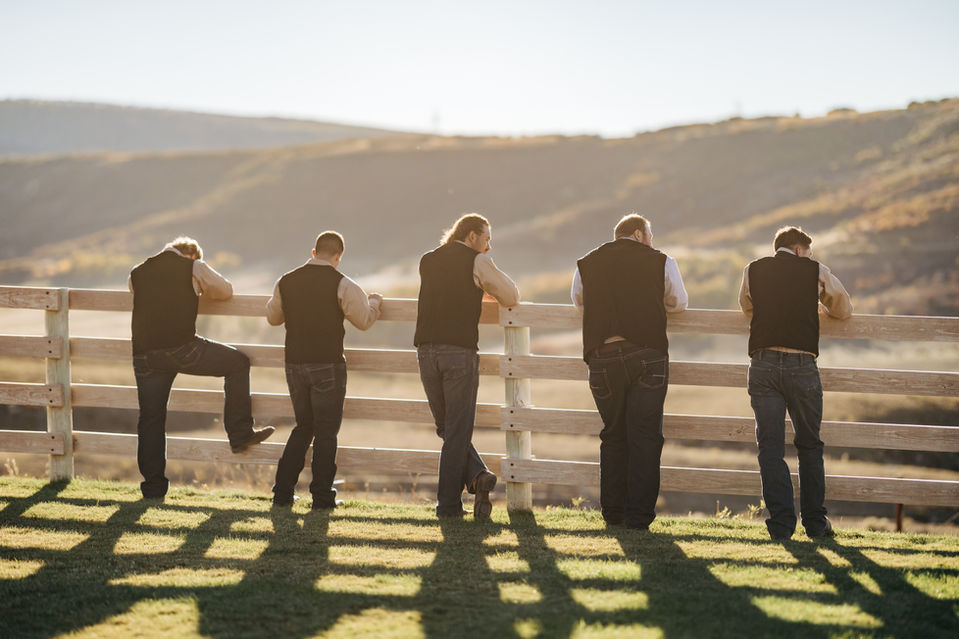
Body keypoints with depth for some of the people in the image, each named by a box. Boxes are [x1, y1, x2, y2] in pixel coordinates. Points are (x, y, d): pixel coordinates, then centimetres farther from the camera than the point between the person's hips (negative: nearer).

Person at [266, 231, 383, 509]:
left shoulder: (286, 282, 5)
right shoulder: (342, 284, -8)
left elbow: (272, 317, 18)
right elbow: (364, 320, -3)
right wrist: (374, 302, 17)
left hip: (295, 365, 5)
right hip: (328, 366, -4)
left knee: (303, 427, 17)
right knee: (326, 432, 4)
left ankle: (282, 492, 13)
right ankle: (322, 497, 3)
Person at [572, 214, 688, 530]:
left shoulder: (586, 264, 12)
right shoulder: (661, 262, 6)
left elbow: (578, 301, 29)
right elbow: (678, 303, 20)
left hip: (603, 358, 2)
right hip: (647, 355, -2)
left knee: (613, 436, 13)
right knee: (645, 437, 2)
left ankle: (613, 512, 15)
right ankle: (638, 515, -1)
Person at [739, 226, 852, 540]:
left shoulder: (752, 270, 11)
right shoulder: (815, 271, 7)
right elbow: (844, 308, 20)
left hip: (763, 364, 1)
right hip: (802, 365, -1)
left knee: (770, 447, 3)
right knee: (809, 446, 13)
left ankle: (781, 523, -3)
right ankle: (815, 523, 18)